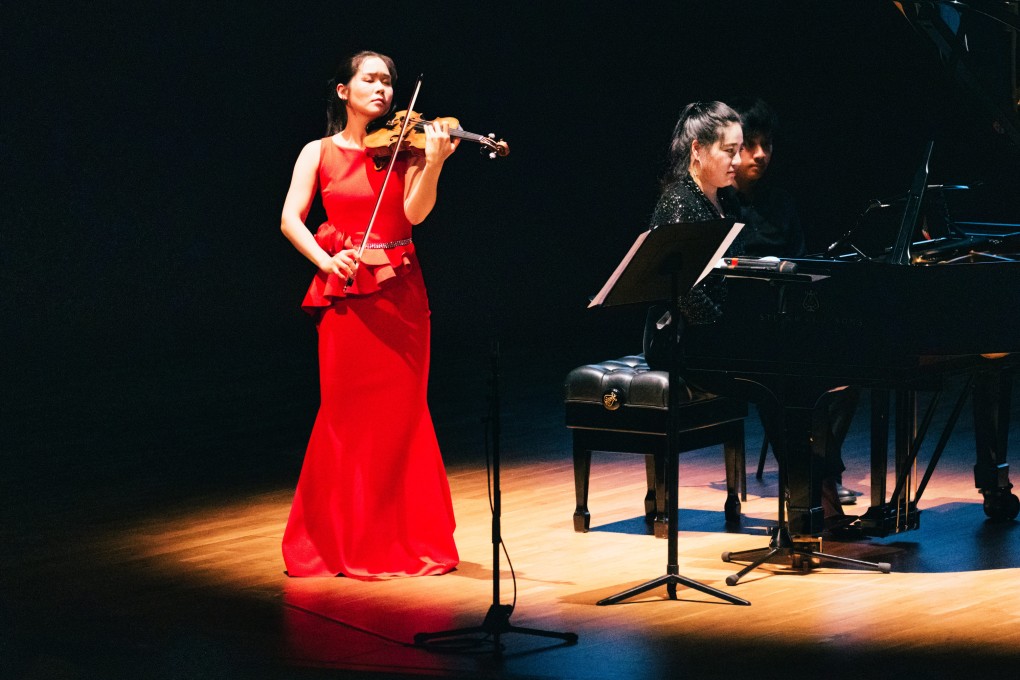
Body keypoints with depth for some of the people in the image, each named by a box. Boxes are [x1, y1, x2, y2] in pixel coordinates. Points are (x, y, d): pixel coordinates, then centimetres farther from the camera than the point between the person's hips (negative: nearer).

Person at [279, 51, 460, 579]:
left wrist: (433, 164, -25)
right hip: (343, 294, -1)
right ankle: (337, 540, 9)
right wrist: (325, 260, -19)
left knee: (401, 414, 2)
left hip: (399, 292, 1)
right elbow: (290, 220, -2)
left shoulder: (401, 147, 7)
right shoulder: (319, 153, 6)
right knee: (347, 415, -2)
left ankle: (409, 537, 11)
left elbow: (415, 212, -8)